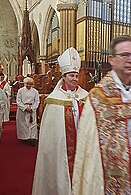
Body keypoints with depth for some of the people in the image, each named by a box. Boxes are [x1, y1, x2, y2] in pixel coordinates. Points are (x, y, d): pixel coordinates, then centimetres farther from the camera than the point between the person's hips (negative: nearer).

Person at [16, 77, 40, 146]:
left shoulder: (35, 91, 3)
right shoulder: (20, 90, 0)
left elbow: (37, 101, 3)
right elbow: (18, 101, -3)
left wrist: (31, 108, -11)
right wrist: (25, 108, -12)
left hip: (32, 110, 1)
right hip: (22, 110, 0)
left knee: (32, 124, -4)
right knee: (23, 125, 2)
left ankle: (32, 138, -3)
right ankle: (24, 138, 13)